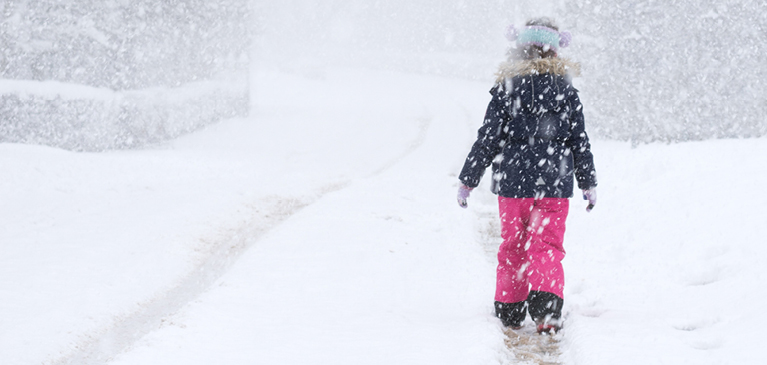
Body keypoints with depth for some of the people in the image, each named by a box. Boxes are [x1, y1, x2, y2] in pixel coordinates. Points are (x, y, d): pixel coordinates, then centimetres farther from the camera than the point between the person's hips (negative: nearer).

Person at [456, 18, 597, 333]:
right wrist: (588, 183, 17)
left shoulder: (506, 89, -4)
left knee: (513, 246, 13)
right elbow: (580, 142, 6)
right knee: (547, 247, 4)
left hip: (513, 181, 0)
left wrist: (468, 180, 4)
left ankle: (510, 310, 18)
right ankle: (546, 310, -13)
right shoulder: (566, 91, 2)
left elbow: (487, 139, -4)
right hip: (554, 184, 0)